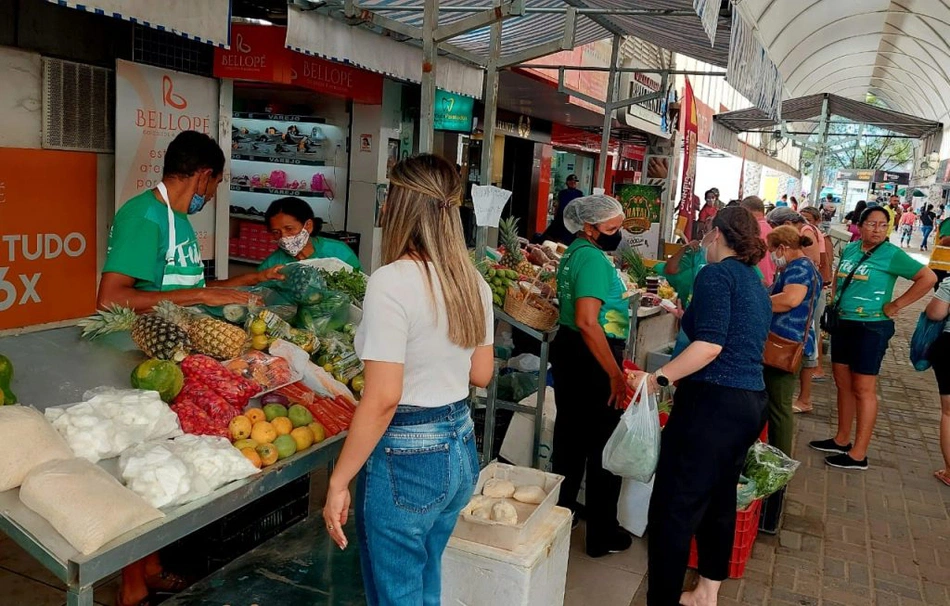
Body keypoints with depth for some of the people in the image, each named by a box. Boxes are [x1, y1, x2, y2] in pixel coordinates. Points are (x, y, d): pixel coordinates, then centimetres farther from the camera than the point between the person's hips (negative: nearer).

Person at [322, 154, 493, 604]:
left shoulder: (392, 281, -20)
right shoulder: (473, 282, 2)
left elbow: (382, 400, -22)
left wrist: (338, 482, -14)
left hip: (405, 457, -7)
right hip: (461, 448, 8)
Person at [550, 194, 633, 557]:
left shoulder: (574, 253, 11)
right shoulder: (594, 258, -19)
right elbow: (587, 322, -28)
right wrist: (616, 374, -26)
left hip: (568, 351, 10)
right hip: (591, 360, -10)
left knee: (570, 438, 19)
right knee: (604, 447, 2)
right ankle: (603, 535, 14)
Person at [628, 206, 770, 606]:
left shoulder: (717, 273, -9)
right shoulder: (756, 284, 18)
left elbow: (710, 344, -21)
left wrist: (657, 378, -20)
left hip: (714, 401, -10)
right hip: (751, 403, 10)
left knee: (674, 508, -4)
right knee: (718, 500, 21)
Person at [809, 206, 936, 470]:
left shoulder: (892, 254, -12)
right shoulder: (849, 249, 7)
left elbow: (928, 277, -19)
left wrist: (896, 305, -17)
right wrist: (834, 300, 11)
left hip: (871, 328, -7)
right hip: (842, 324, 7)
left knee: (863, 390, -1)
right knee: (843, 385, 15)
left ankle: (858, 455, 6)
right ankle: (842, 440, 28)